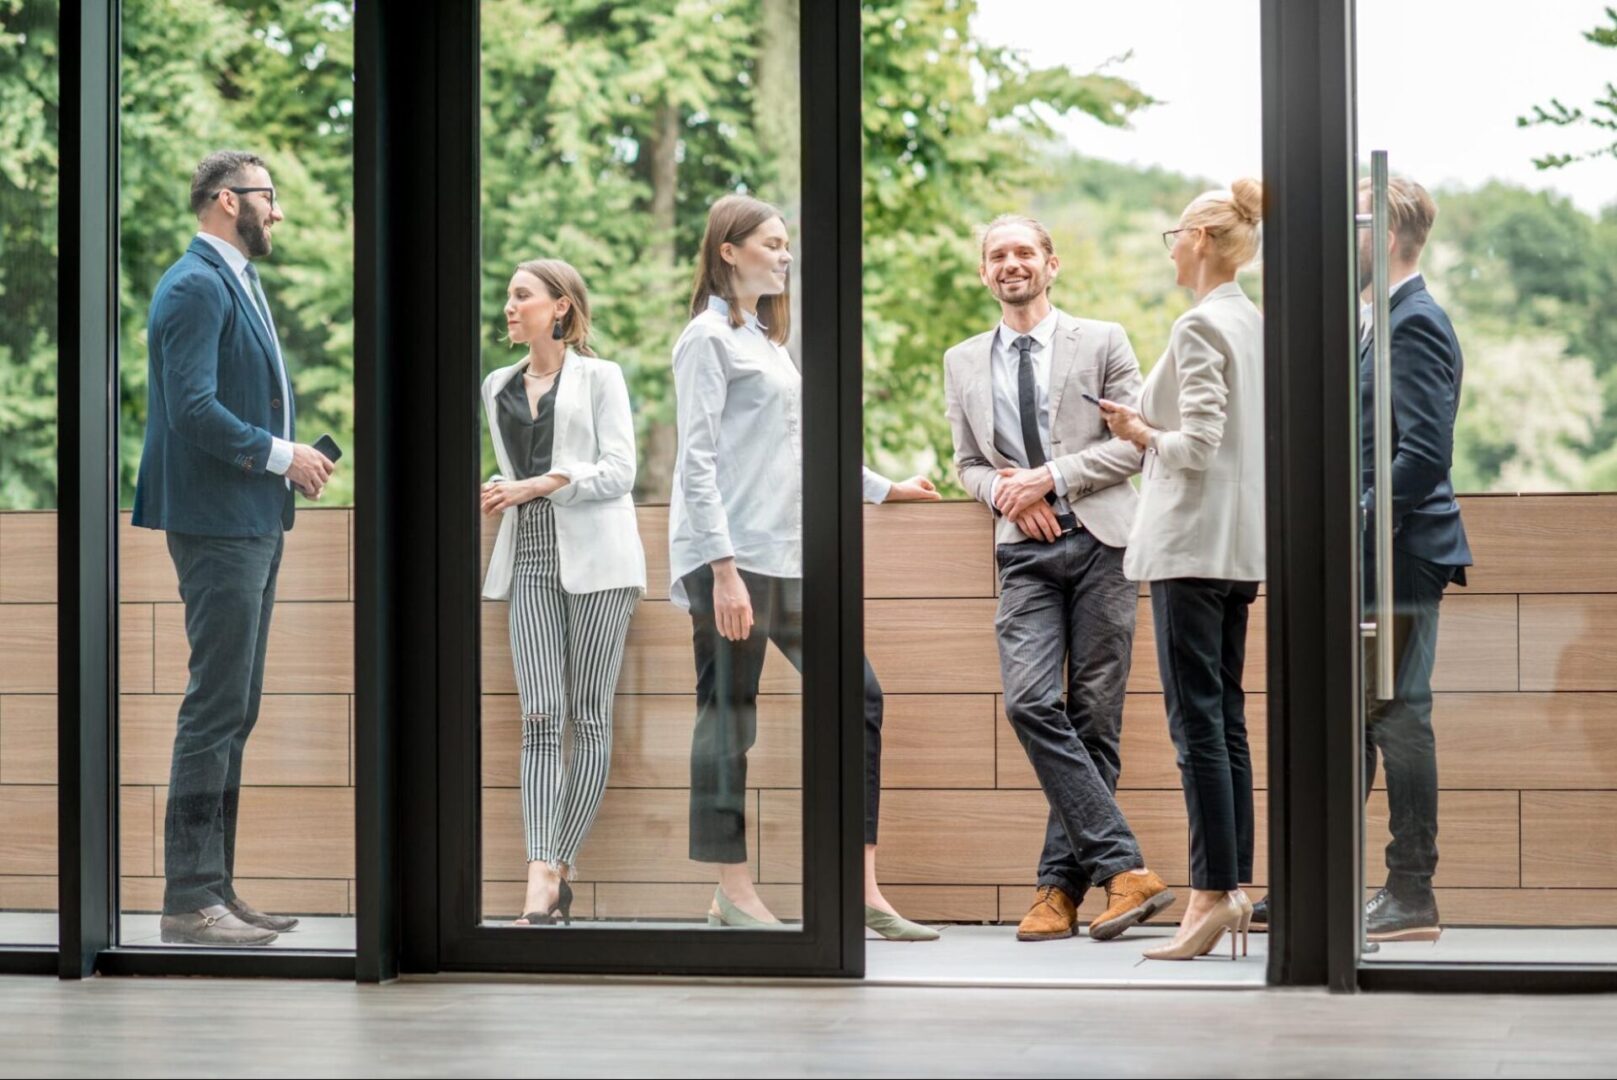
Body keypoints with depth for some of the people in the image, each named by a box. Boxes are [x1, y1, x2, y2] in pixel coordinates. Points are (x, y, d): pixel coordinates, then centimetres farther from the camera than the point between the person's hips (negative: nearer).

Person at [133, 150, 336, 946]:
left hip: (253, 522, 10)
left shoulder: (236, 284, 19)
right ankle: (189, 901, -7)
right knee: (217, 707, -10)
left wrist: (289, 458, 7)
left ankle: (215, 887, 18)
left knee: (234, 709, 12)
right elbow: (194, 407, -22)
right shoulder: (195, 287, -13)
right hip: (216, 522, -10)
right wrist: (280, 455, -15)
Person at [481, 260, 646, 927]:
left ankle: (560, 872, 1)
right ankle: (541, 879, -19)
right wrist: (500, 493, 6)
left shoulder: (599, 377, 4)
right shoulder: (498, 388, 19)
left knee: (589, 717, -2)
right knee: (541, 717, -9)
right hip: (531, 559, 4)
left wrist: (540, 485, -12)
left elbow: (619, 470, -5)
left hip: (594, 558, -3)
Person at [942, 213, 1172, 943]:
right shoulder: (963, 363, 15)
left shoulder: (1102, 343, 6)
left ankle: (1062, 882, 4)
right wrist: (1005, 490, -4)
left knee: (1094, 717, -3)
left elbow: (1136, 441, 0)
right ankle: (1123, 867, -15)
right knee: (1030, 703, -17)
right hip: (1025, 553, 2)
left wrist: (1052, 477, -10)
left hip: (1098, 541, -2)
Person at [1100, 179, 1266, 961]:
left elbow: (1197, 445, -20)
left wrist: (1141, 434, -3)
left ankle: (1213, 892, -7)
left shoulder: (1201, 327, -14)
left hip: (1191, 544, -9)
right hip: (1240, 545, 9)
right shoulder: (1257, 324, 12)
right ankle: (1234, 886, 12)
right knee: (1225, 721, 11)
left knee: (1198, 724, -7)